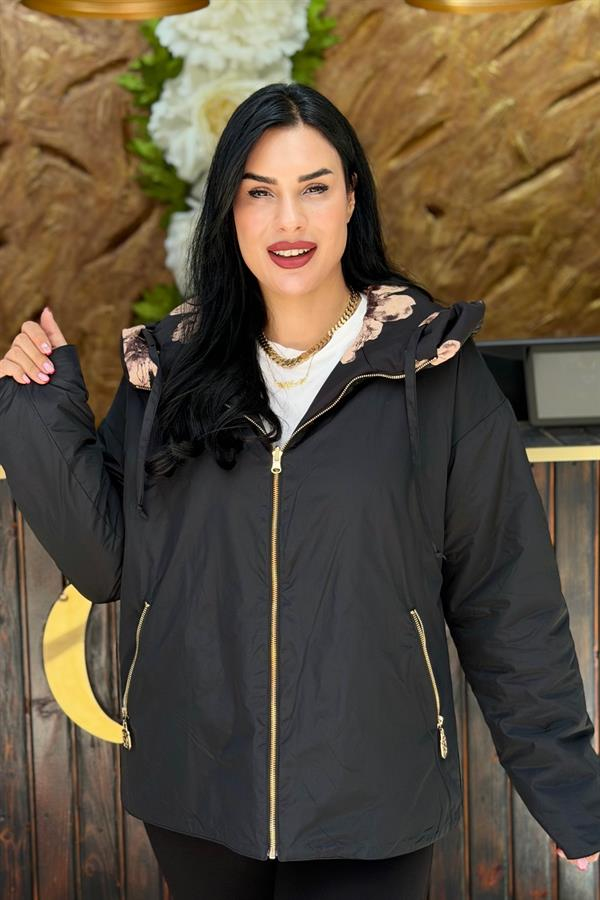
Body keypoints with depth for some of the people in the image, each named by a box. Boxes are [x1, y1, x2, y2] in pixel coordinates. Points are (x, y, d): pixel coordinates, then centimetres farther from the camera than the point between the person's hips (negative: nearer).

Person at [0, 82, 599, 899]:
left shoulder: (433, 371, -8)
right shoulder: (171, 369, 0)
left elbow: (507, 602, -5)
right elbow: (107, 562, 0)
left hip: (371, 803, -3)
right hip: (193, 798, 3)